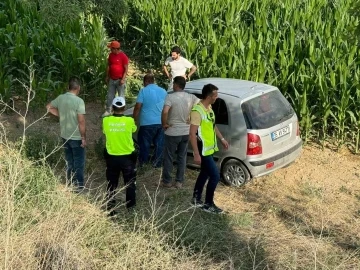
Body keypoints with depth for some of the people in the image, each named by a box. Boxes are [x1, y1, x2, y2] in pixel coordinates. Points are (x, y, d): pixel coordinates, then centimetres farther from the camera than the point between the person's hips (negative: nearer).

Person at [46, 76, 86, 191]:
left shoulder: (60, 98, -4)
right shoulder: (79, 101, -23)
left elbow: (49, 107, 13)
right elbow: (81, 122, -22)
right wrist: (84, 138, -13)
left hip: (65, 136, 6)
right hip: (76, 137, -6)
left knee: (69, 160, 22)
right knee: (79, 162, 9)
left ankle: (70, 182, 35)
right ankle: (78, 186, 17)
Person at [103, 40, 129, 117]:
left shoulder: (123, 56, -13)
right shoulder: (111, 55, 5)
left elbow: (126, 69, -12)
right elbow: (108, 66, 14)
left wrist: (123, 79, -17)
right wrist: (107, 77, 11)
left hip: (120, 80, -6)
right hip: (111, 79, 6)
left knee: (121, 96, 3)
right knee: (110, 96, 9)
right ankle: (108, 111, 17)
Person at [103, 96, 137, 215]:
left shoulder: (106, 120, -10)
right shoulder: (129, 121, -14)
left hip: (111, 157, 1)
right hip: (127, 157, -1)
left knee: (112, 184, 14)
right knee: (130, 183, 16)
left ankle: (111, 209, 18)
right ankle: (131, 206, 25)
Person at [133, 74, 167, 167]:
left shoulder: (143, 91, -5)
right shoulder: (163, 91, 10)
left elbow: (137, 107, -10)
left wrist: (134, 120, -2)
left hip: (147, 123, -4)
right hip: (161, 122, 4)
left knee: (145, 143, 9)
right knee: (159, 144, 11)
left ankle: (143, 162, 19)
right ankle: (157, 163, 16)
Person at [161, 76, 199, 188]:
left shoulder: (170, 96, -16)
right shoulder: (191, 97, -2)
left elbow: (165, 112, -31)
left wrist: (164, 124, -14)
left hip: (172, 132, -4)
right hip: (186, 132, 4)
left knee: (168, 157, 11)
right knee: (182, 157, 16)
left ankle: (167, 181, 19)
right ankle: (179, 181, 21)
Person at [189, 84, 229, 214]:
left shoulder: (209, 108, 6)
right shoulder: (197, 111, -24)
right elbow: (192, 134, -25)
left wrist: (222, 139, 26)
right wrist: (196, 154, -26)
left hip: (209, 148, 10)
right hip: (203, 150, -10)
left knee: (205, 173, 20)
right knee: (215, 175, -6)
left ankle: (196, 199, 34)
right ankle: (208, 204, 8)